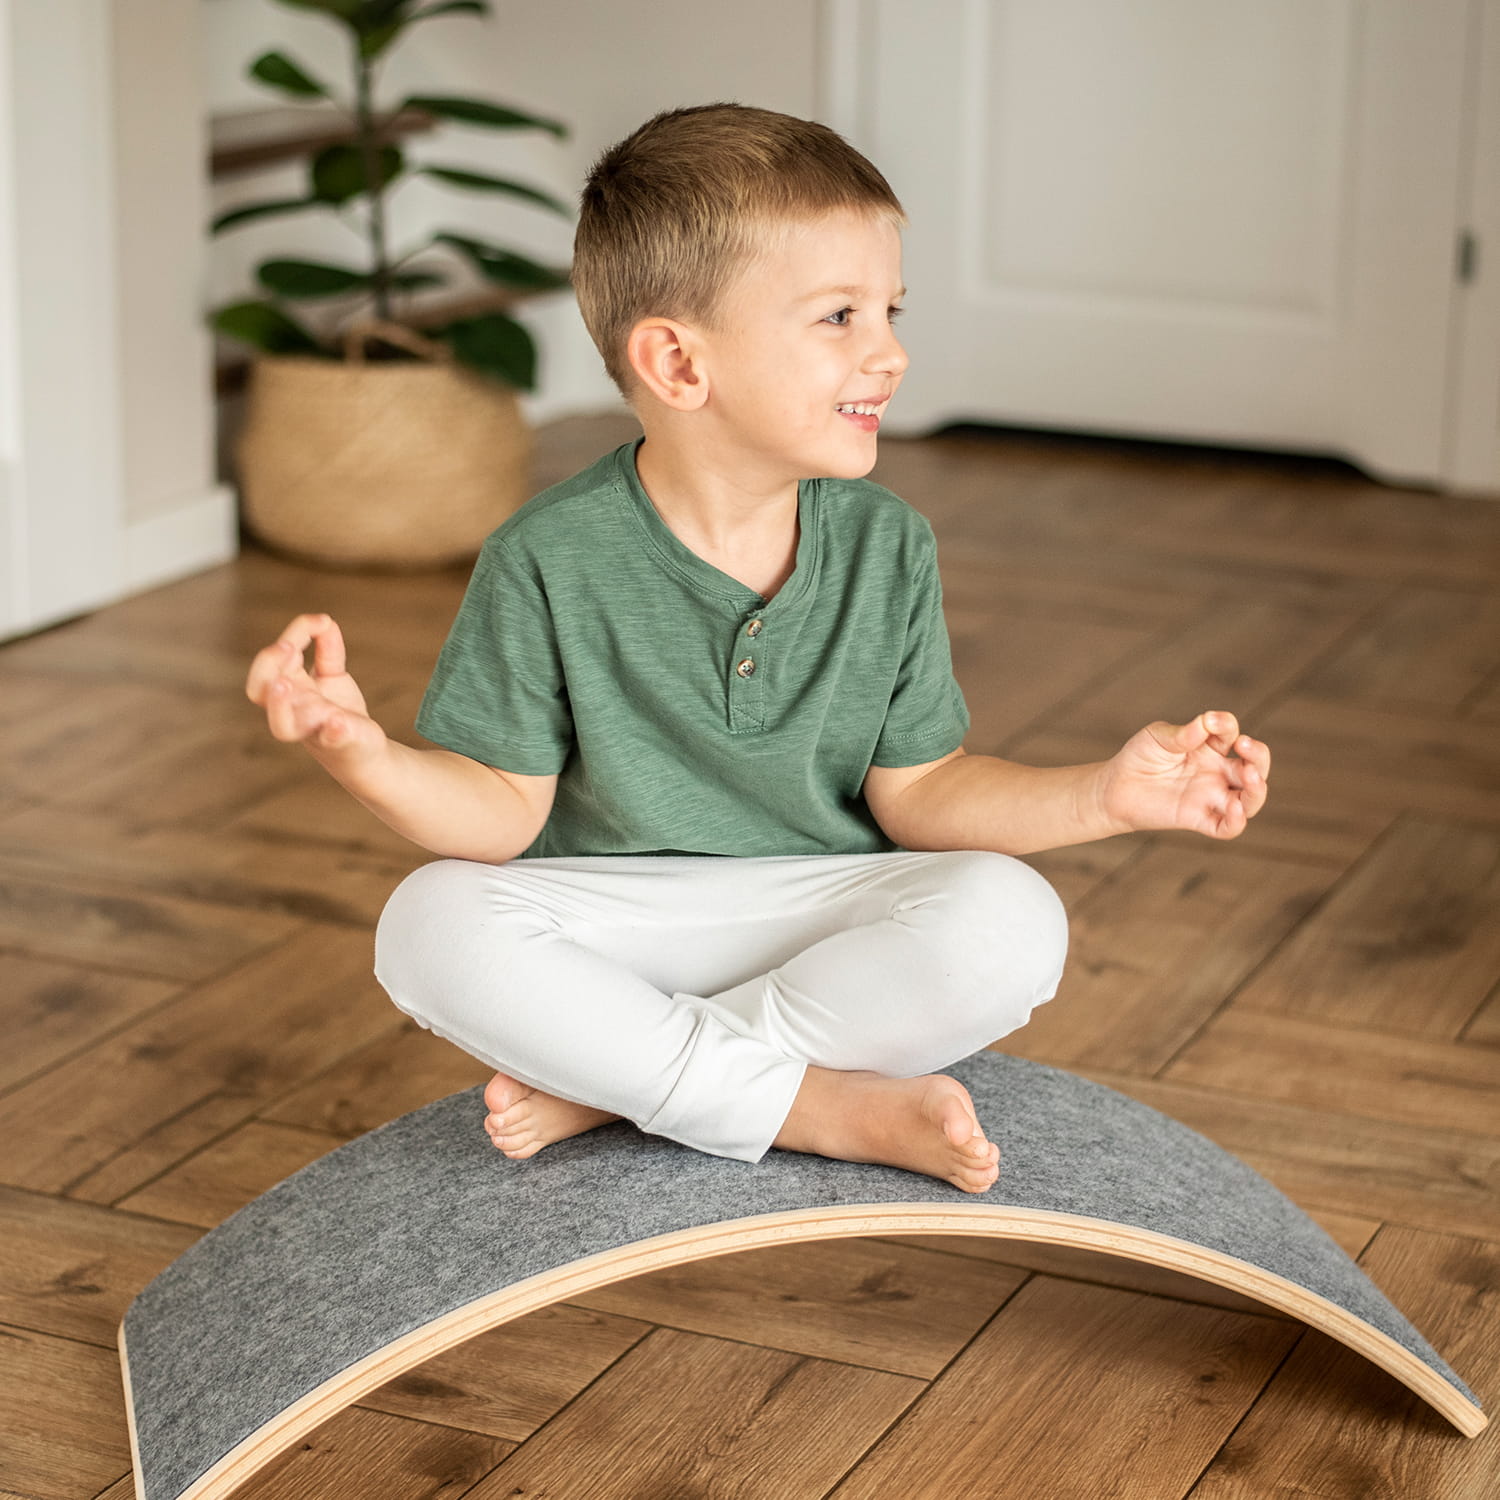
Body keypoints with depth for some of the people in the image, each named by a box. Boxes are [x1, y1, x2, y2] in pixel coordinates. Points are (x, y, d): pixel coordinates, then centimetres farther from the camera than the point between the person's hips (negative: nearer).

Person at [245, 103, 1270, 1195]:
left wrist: (1105, 794, -12)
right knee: (432, 928, -31)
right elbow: (504, 805, -8)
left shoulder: (887, 549, 0)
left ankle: (609, 1083, -22)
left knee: (1012, 924, -26)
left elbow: (913, 790, 2)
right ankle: (830, 1109, -27)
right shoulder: (549, 561, -10)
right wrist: (364, 755, -28)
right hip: (606, 928, -2)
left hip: (823, 913, 2)